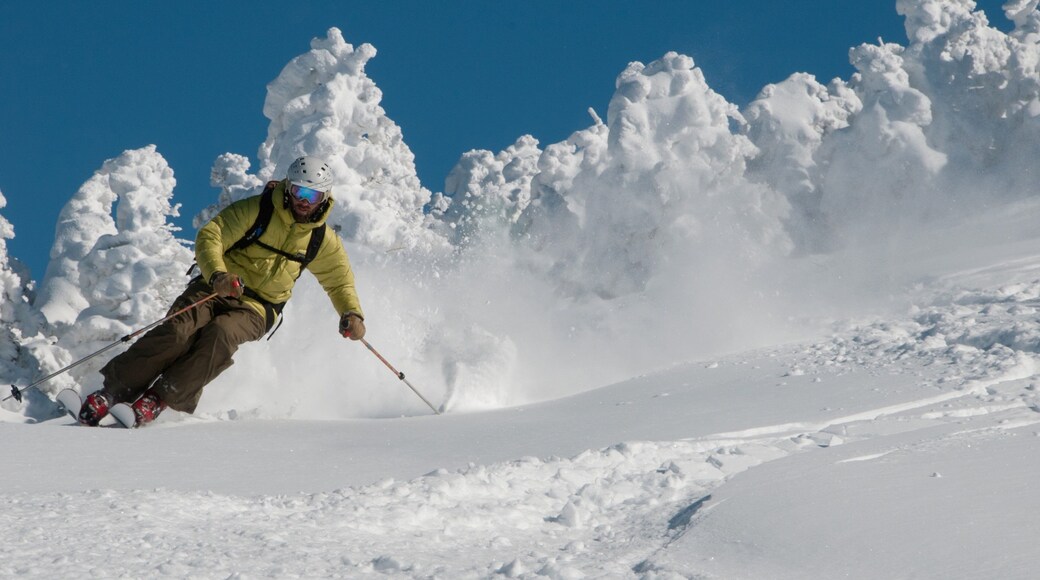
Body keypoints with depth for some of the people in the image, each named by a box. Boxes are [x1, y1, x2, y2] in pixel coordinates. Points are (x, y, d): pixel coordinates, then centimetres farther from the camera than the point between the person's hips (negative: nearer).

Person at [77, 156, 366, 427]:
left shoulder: (321, 240, 7)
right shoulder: (255, 209, -4)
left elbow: (340, 280, 21)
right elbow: (209, 237, -10)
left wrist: (352, 313, 1)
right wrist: (218, 276, -30)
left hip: (255, 309, 1)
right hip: (216, 289, -1)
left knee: (220, 335, -33)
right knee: (179, 331, -29)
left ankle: (158, 400, -33)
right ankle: (115, 389, -24)